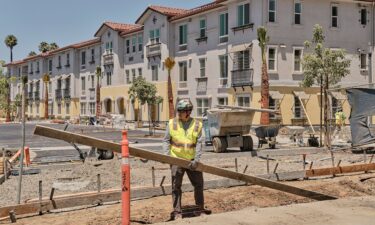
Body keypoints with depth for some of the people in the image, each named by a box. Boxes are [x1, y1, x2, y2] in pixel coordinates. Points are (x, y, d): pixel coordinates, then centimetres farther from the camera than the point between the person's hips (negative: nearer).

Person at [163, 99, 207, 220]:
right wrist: (167, 155, -13)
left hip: (191, 160, 1)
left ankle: (200, 210, 23)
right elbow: (166, 140, 1)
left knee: (198, 184, 8)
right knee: (176, 186, 0)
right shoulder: (172, 123, -2)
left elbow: (199, 143, -5)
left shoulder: (197, 125, -2)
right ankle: (177, 212, 8)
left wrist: (196, 160, -14)